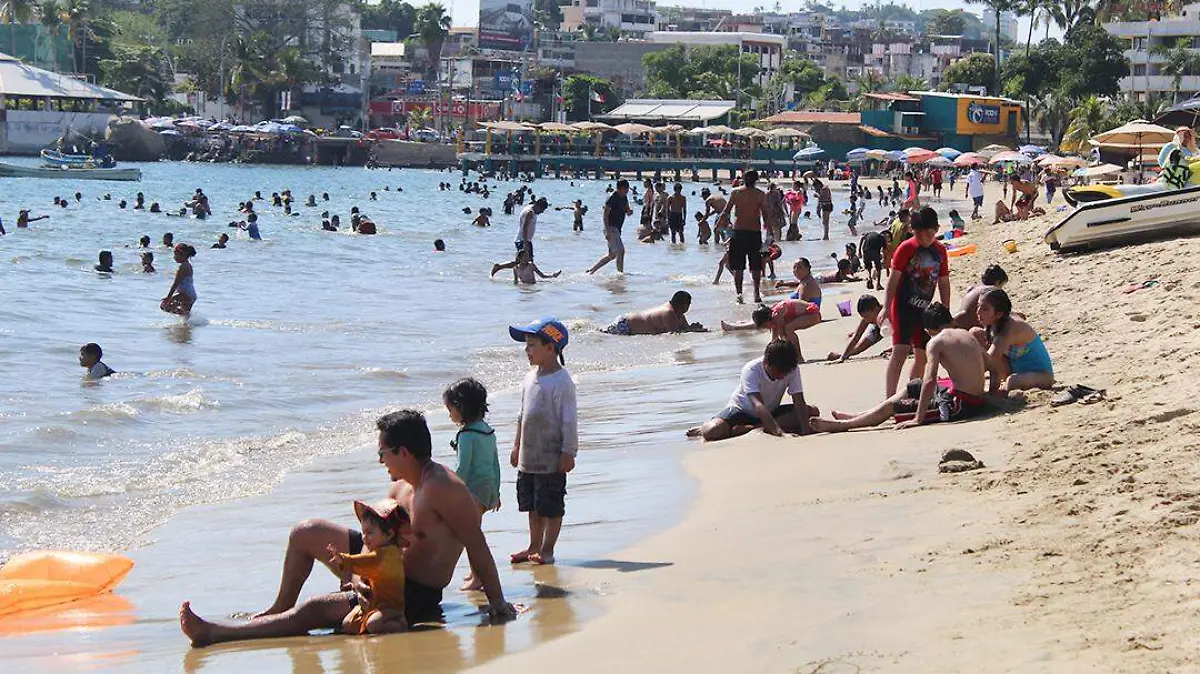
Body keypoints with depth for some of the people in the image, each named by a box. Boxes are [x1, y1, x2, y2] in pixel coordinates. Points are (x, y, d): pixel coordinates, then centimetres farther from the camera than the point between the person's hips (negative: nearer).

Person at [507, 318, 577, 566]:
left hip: (552, 459, -8)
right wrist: (516, 446, 19)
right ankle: (534, 546, 26)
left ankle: (547, 549, 11)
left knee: (551, 506, 3)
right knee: (532, 504, 16)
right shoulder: (530, 378, 9)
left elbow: (569, 420, -16)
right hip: (528, 457, 8)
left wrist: (568, 452, -17)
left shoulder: (561, 381, -15)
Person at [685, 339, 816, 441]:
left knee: (812, 411, -22)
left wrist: (805, 431, -39)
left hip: (771, 412, 5)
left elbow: (799, 402, -23)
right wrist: (777, 430, -55)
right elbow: (758, 405, -42)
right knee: (712, 432, -36)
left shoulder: (793, 368, -19)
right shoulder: (751, 370, -30)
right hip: (742, 409, -5)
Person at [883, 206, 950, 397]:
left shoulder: (940, 251, 6)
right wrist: (886, 308, -14)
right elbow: (893, 279, -9)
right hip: (903, 307, -6)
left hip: (924, 309, 6)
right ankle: (890, 399, -23)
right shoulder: (906, 248, -9)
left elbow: (944, 283, 13)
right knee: (900, 351, -17)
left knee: (922, 355, 9)